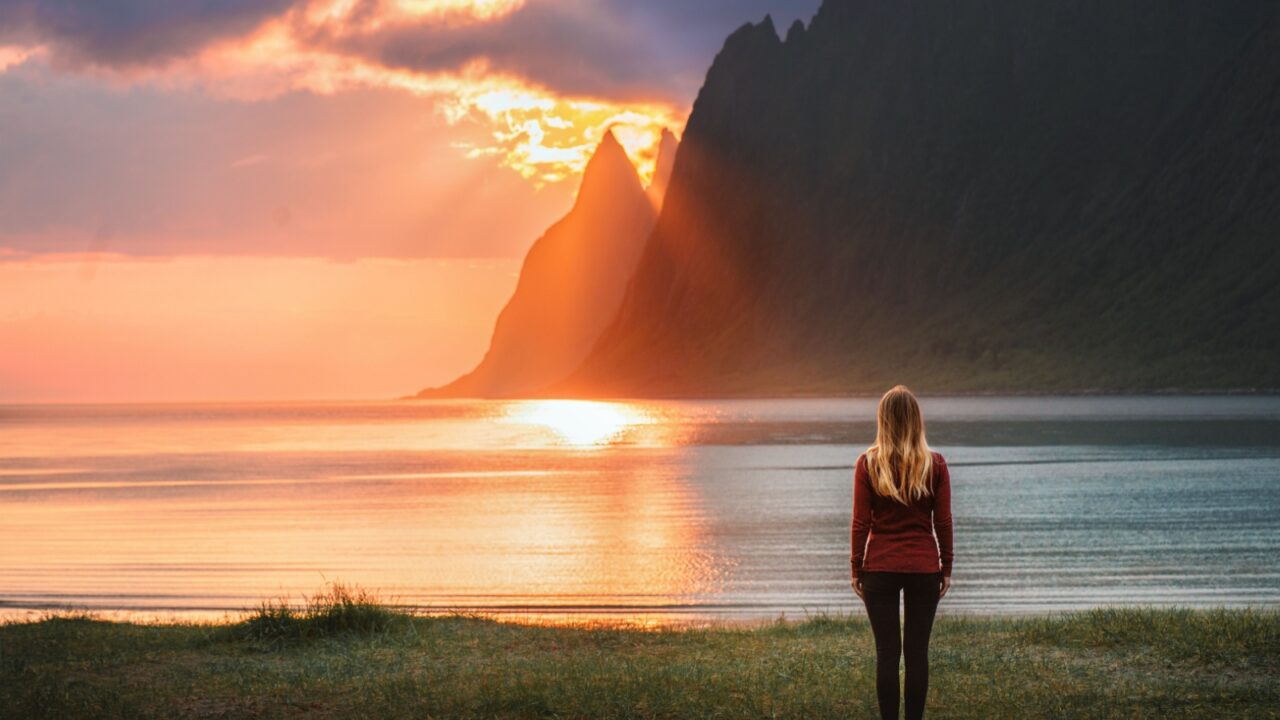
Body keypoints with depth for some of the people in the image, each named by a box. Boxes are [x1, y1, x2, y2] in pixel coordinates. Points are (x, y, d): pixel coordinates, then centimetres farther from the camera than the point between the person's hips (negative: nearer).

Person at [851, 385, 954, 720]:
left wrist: (856, 568, 5)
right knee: (917, 652, 5)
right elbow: (943, 522, 0)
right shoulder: (935, 463, -4)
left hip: (880, 567, -1)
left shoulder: (868, 463, -6)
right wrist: (947, 567, 10)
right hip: (924, 567, 1)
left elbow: (861, 523, -5)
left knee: (887, 651, 3)